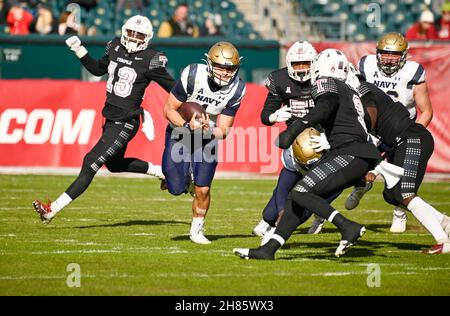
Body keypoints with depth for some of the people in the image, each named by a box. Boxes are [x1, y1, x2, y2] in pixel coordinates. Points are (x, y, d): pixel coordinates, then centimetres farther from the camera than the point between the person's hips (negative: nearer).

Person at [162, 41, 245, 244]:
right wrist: (187, 125, -34)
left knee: (202, 189, -7)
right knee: (177, 189, -7)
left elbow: (223, 131, -13)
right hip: (180, 131, -1)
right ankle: (185, 175, 30)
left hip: (208, 137, 1)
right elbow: (169, 109, -17)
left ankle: (196, 230, 18)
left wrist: (207, 129, -34)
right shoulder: (193, 75, -26)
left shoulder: (236, 89, -17)